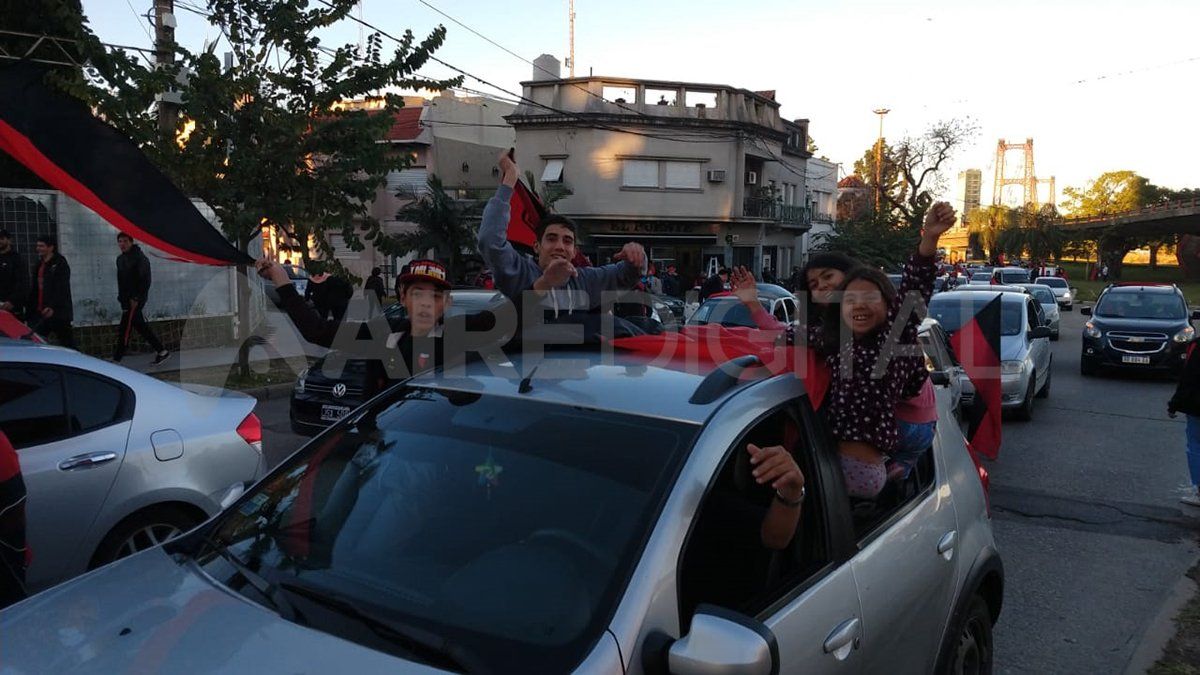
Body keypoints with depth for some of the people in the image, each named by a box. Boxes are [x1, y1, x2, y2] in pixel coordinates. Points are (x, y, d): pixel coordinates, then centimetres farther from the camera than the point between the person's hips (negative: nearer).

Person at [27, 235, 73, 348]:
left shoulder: (60, 264, -7)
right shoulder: (38, 265, 17)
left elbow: (61, 290, -17)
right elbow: (33, 290, 19)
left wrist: (53, 307, -28)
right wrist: (29, 307, 11)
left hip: (58, 313, -8)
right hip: (40, 313, 8)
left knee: (67, 343, -1)